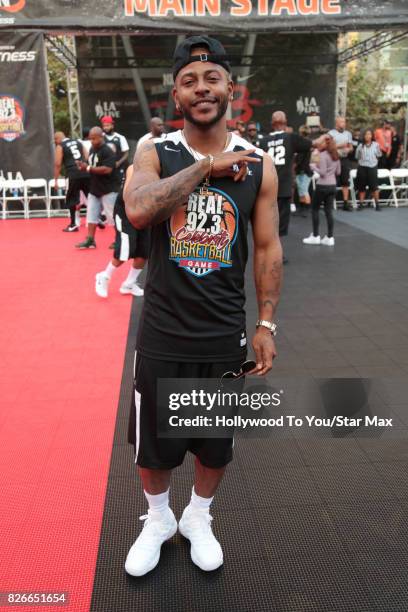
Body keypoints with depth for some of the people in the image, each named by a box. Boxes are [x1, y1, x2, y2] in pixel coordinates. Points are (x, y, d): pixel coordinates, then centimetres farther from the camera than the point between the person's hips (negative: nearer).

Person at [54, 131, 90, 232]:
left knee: (72, 200, 5)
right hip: (85, 173, 5)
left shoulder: (60, 146, 5)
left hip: (73, 175, -5)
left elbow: (57, 164, 0)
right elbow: (87, 157, 15)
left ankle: (74, 224, 7)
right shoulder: (78, 142, 20)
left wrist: (56, 179, 5)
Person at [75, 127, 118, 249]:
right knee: (91, 215, 8)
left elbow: (107, 169, -26)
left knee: (113, 215, -2)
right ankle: (90, 240, 13)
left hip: (108, 190, -9)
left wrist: (88, 168, -23)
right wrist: (83, 167, -1)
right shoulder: (92, 149, 12)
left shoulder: (108, 151, -15)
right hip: (94, 189, 9)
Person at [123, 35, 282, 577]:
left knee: (216, 441, 17)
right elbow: (137, 209, -26)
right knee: (152, 440, 14)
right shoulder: (154, 155, -5)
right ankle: (158, 520, 43)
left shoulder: (258, 165, -1)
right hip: (163, 333, -1)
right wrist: (206, 167, -23)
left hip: (225, 334, 1)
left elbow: (268, 249, 1)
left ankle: (198, 517, 45)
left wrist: (266, 324, -2)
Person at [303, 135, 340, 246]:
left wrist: (313, 166, -5)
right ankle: (330, 237, 7)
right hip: (332, 185, 7)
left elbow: (322, 173, -18)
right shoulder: (336, 155, 10)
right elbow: (338, 172, 15)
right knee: (329, 211, 8)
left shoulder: (323, 155, -14)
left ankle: (315, 236, 8)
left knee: (315, 209, 6)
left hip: (322, 186, -7)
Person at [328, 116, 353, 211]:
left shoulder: (348, 133, 12)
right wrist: (339, 146, -17)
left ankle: (346, 202, 9)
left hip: (345, 159, 5)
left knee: (346, 182, 5)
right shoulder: (331, 133, -2)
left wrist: (348, 149, -7)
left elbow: (351, 147, 16)